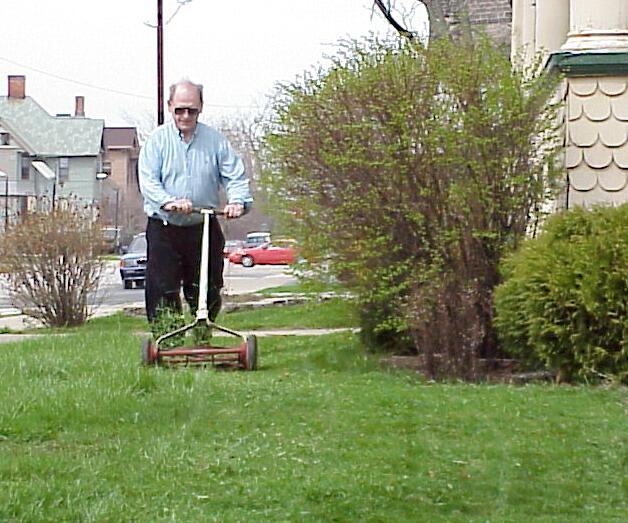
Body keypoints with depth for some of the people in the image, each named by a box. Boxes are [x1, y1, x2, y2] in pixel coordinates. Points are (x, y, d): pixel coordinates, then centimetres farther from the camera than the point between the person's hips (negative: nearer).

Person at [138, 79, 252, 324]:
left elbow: (235, 176, 4)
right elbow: (148, 180, -10)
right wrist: (168, 202, -29)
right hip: (164, 229, -2)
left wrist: (237, 201, -18)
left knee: (208, 293, 8)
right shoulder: (157, 139, 0)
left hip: (204, 228, 2)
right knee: (163, 294, -5)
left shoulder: (215, 140, 5)